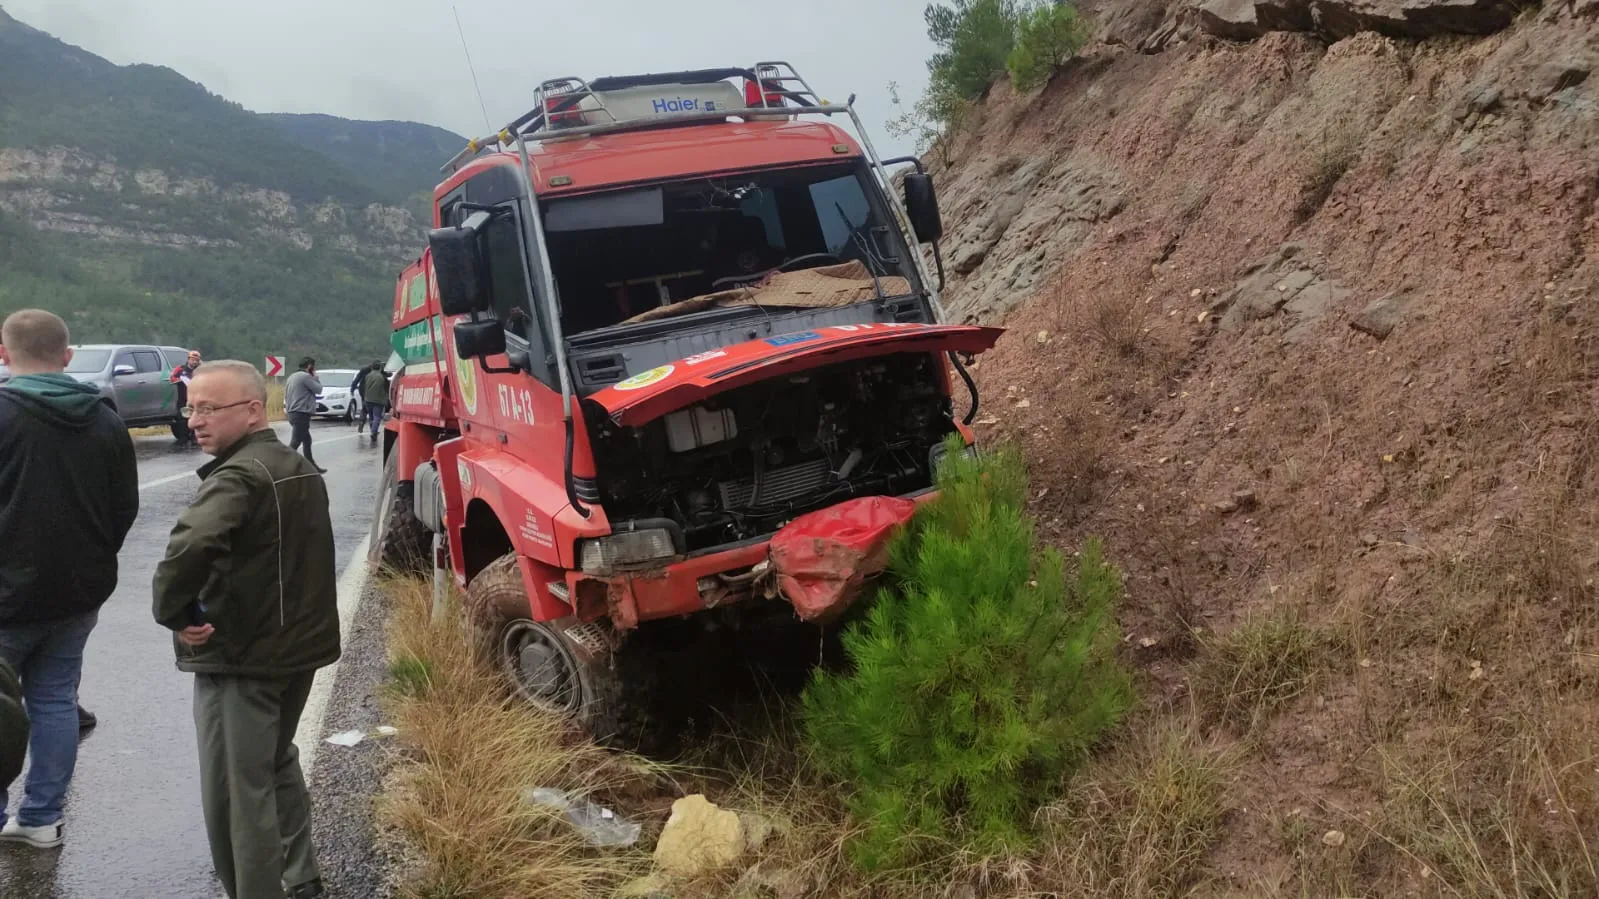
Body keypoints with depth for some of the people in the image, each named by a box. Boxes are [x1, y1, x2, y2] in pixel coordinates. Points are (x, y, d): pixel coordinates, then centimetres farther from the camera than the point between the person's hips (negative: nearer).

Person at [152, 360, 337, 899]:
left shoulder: (238, 476, -20)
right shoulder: (300, 468, 11)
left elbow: (191, 546, -38)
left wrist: (175, 613, -22)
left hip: (239, 657, -10)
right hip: (300, 645, 10)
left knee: (235, 794, -3)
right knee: (277, 765, 25)